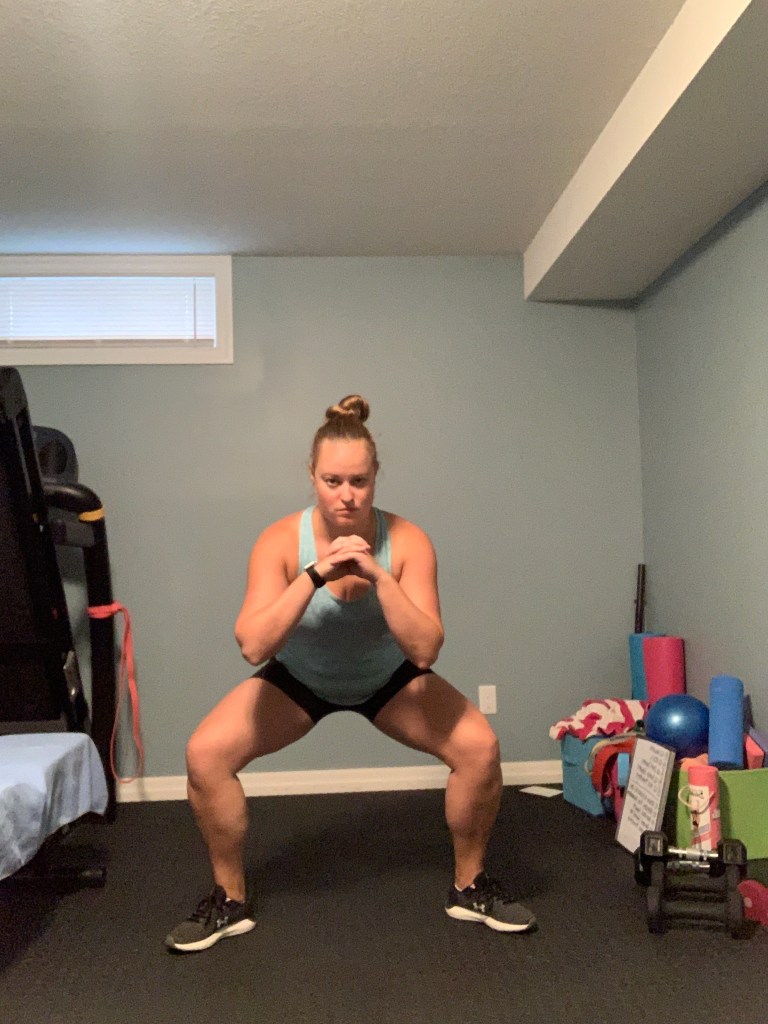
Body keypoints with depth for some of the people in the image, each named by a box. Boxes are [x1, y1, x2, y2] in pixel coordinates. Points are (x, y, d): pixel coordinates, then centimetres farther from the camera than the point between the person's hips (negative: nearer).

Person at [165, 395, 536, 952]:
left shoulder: (407, 540, -27)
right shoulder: (281, 540, -27)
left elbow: (425, 650, -33)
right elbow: (253, 647, -36)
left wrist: (378, 575, -43)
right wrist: (315, 575, -44)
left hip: (389, 678, 0)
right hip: (299, 679, 0)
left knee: (479, 747, -19)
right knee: (205, 754, -19)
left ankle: (471, 886, 7)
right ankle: (230, 900, 4)